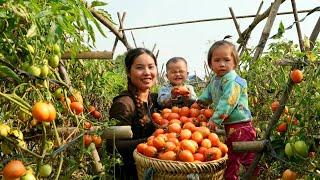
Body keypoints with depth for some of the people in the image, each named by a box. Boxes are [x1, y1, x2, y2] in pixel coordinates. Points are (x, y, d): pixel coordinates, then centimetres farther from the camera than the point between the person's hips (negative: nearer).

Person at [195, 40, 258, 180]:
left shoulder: (233, 81, -21)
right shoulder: (215, 80, 9)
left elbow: (227, 103, -30)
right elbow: (208, 93, 27)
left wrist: (215, 120, -31)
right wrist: (200, 102, 12)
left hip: (240, 127, -9)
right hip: (227, 126, 9)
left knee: (247, 158, -2)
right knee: (229, 158, 22)